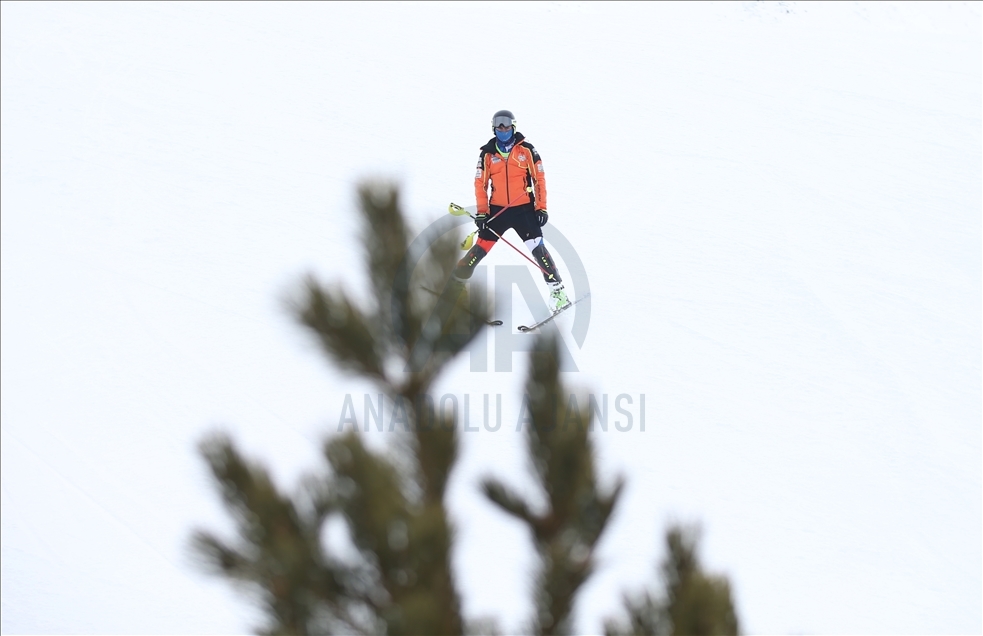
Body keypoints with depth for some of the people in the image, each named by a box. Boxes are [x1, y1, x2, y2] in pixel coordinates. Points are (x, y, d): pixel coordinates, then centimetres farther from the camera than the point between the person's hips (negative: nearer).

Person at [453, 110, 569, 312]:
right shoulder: (487, 153, 3)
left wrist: (542, 208, -4)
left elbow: (539, 179, 1)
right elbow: (480, 183, 6)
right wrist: (481, 212, -1)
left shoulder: (527, 150, -1)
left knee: (538, 248, -10)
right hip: (497, 210, 1)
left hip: (524, 209, -1)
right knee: (481, 247, -1)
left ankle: (557, 289, -4)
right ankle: (456, 280, 13)